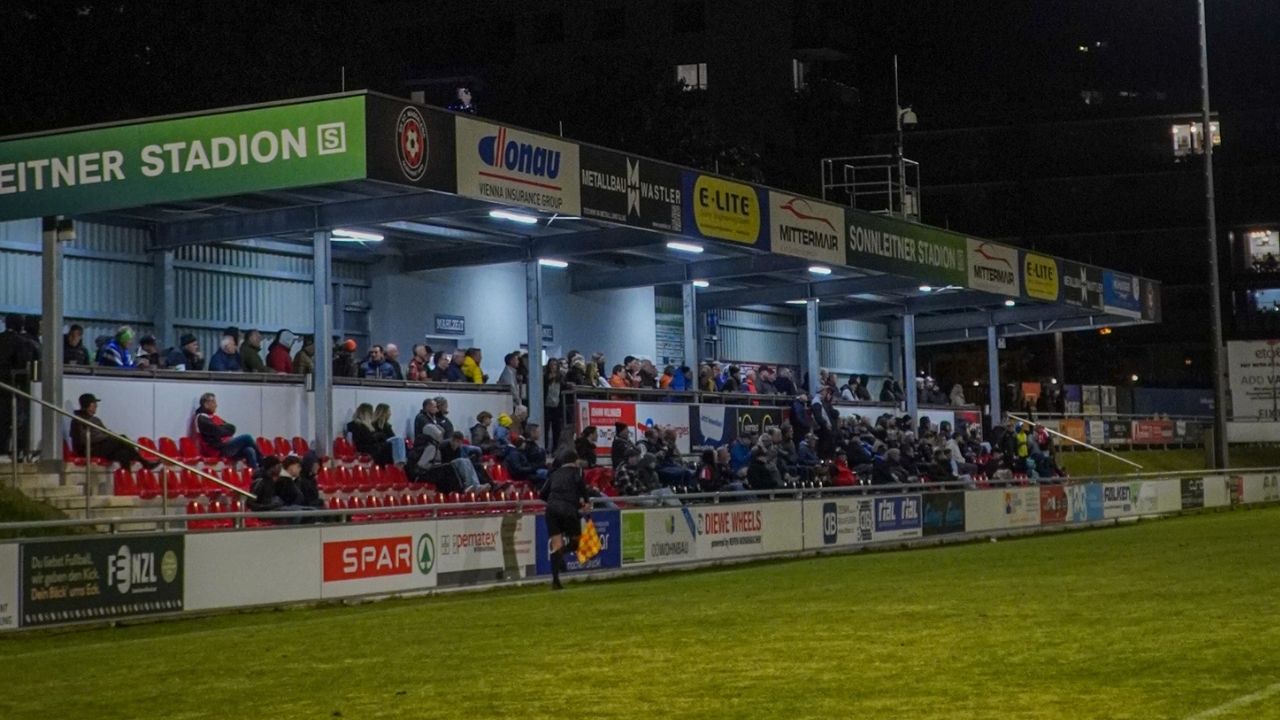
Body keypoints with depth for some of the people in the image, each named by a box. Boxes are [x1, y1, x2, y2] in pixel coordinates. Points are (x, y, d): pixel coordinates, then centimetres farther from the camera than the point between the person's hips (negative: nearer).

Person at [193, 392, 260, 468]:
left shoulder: (214, 417, 21)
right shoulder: (201, 419, -5)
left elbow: (232, 428, 12)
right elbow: (218, 432, -17)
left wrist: (222, 428, -6)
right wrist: (226, 428, 1)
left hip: (225, 446, 8)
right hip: (218, 450, -8)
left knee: (249, 451, -16)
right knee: (247, 437, -16)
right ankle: (262, 462, -6)